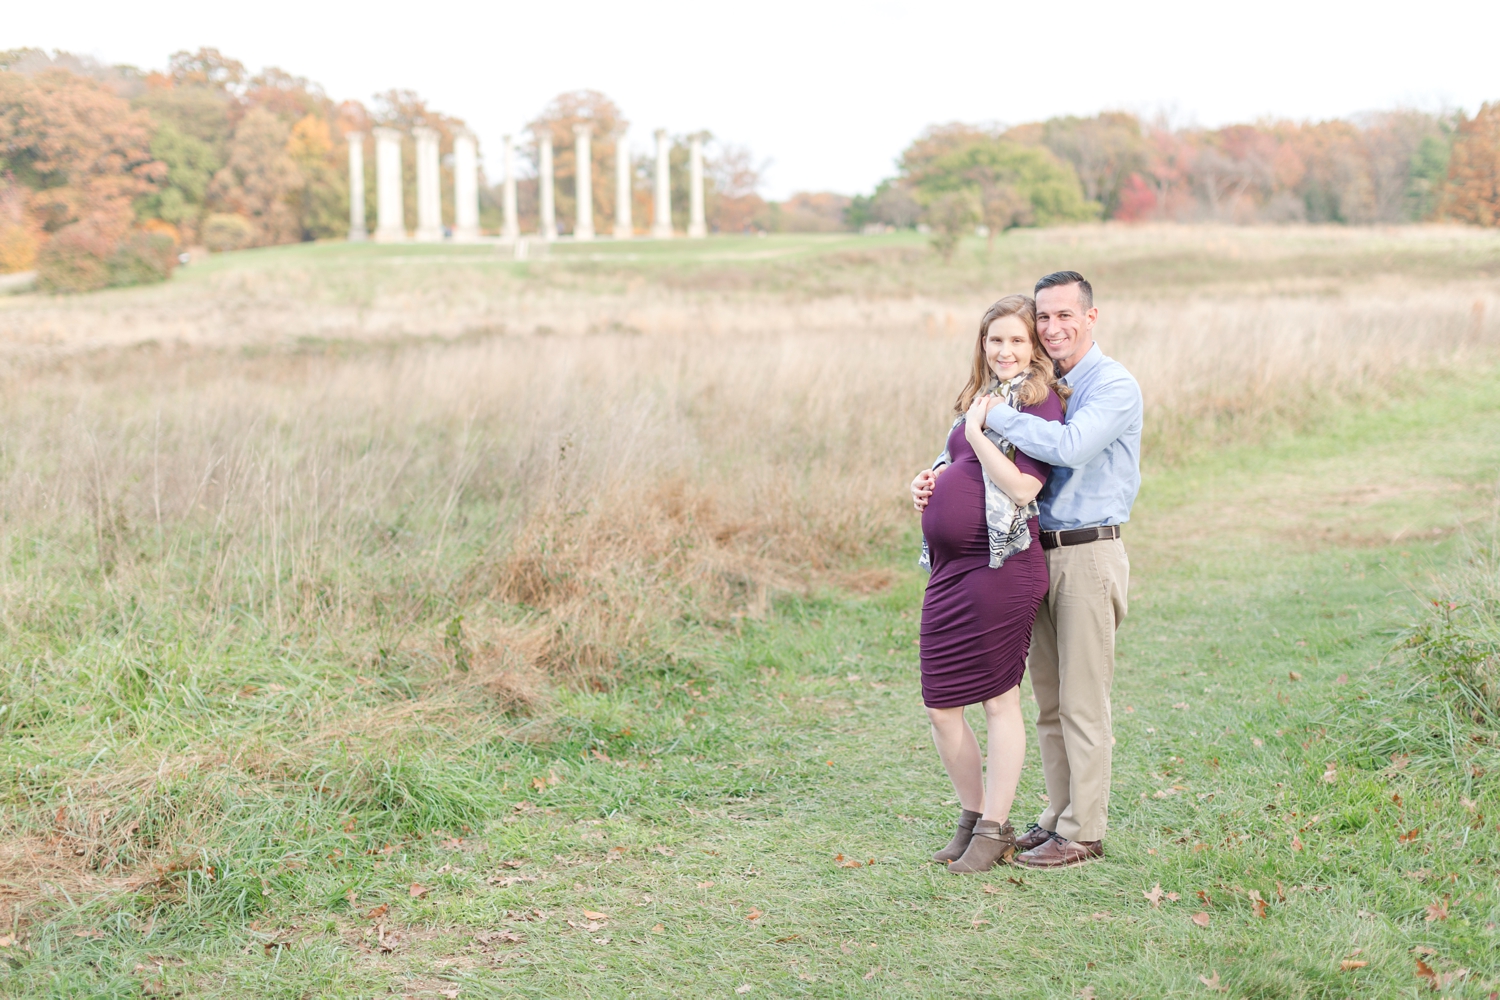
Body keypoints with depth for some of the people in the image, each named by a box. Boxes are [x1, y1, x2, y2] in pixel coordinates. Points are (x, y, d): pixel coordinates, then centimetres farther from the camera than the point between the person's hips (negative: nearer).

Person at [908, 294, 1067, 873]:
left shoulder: (1040, 401, -6)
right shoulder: (981, 397, 18)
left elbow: (1022, 487, -17)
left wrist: (977, 431, -11)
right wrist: (927, 481, 10)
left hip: (1001, 566, -8)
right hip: (950, 566, 8)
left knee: (999, 699, 0)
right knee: (939, 704, 10)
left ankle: (994, 831, 11)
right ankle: (972, 818, 25)